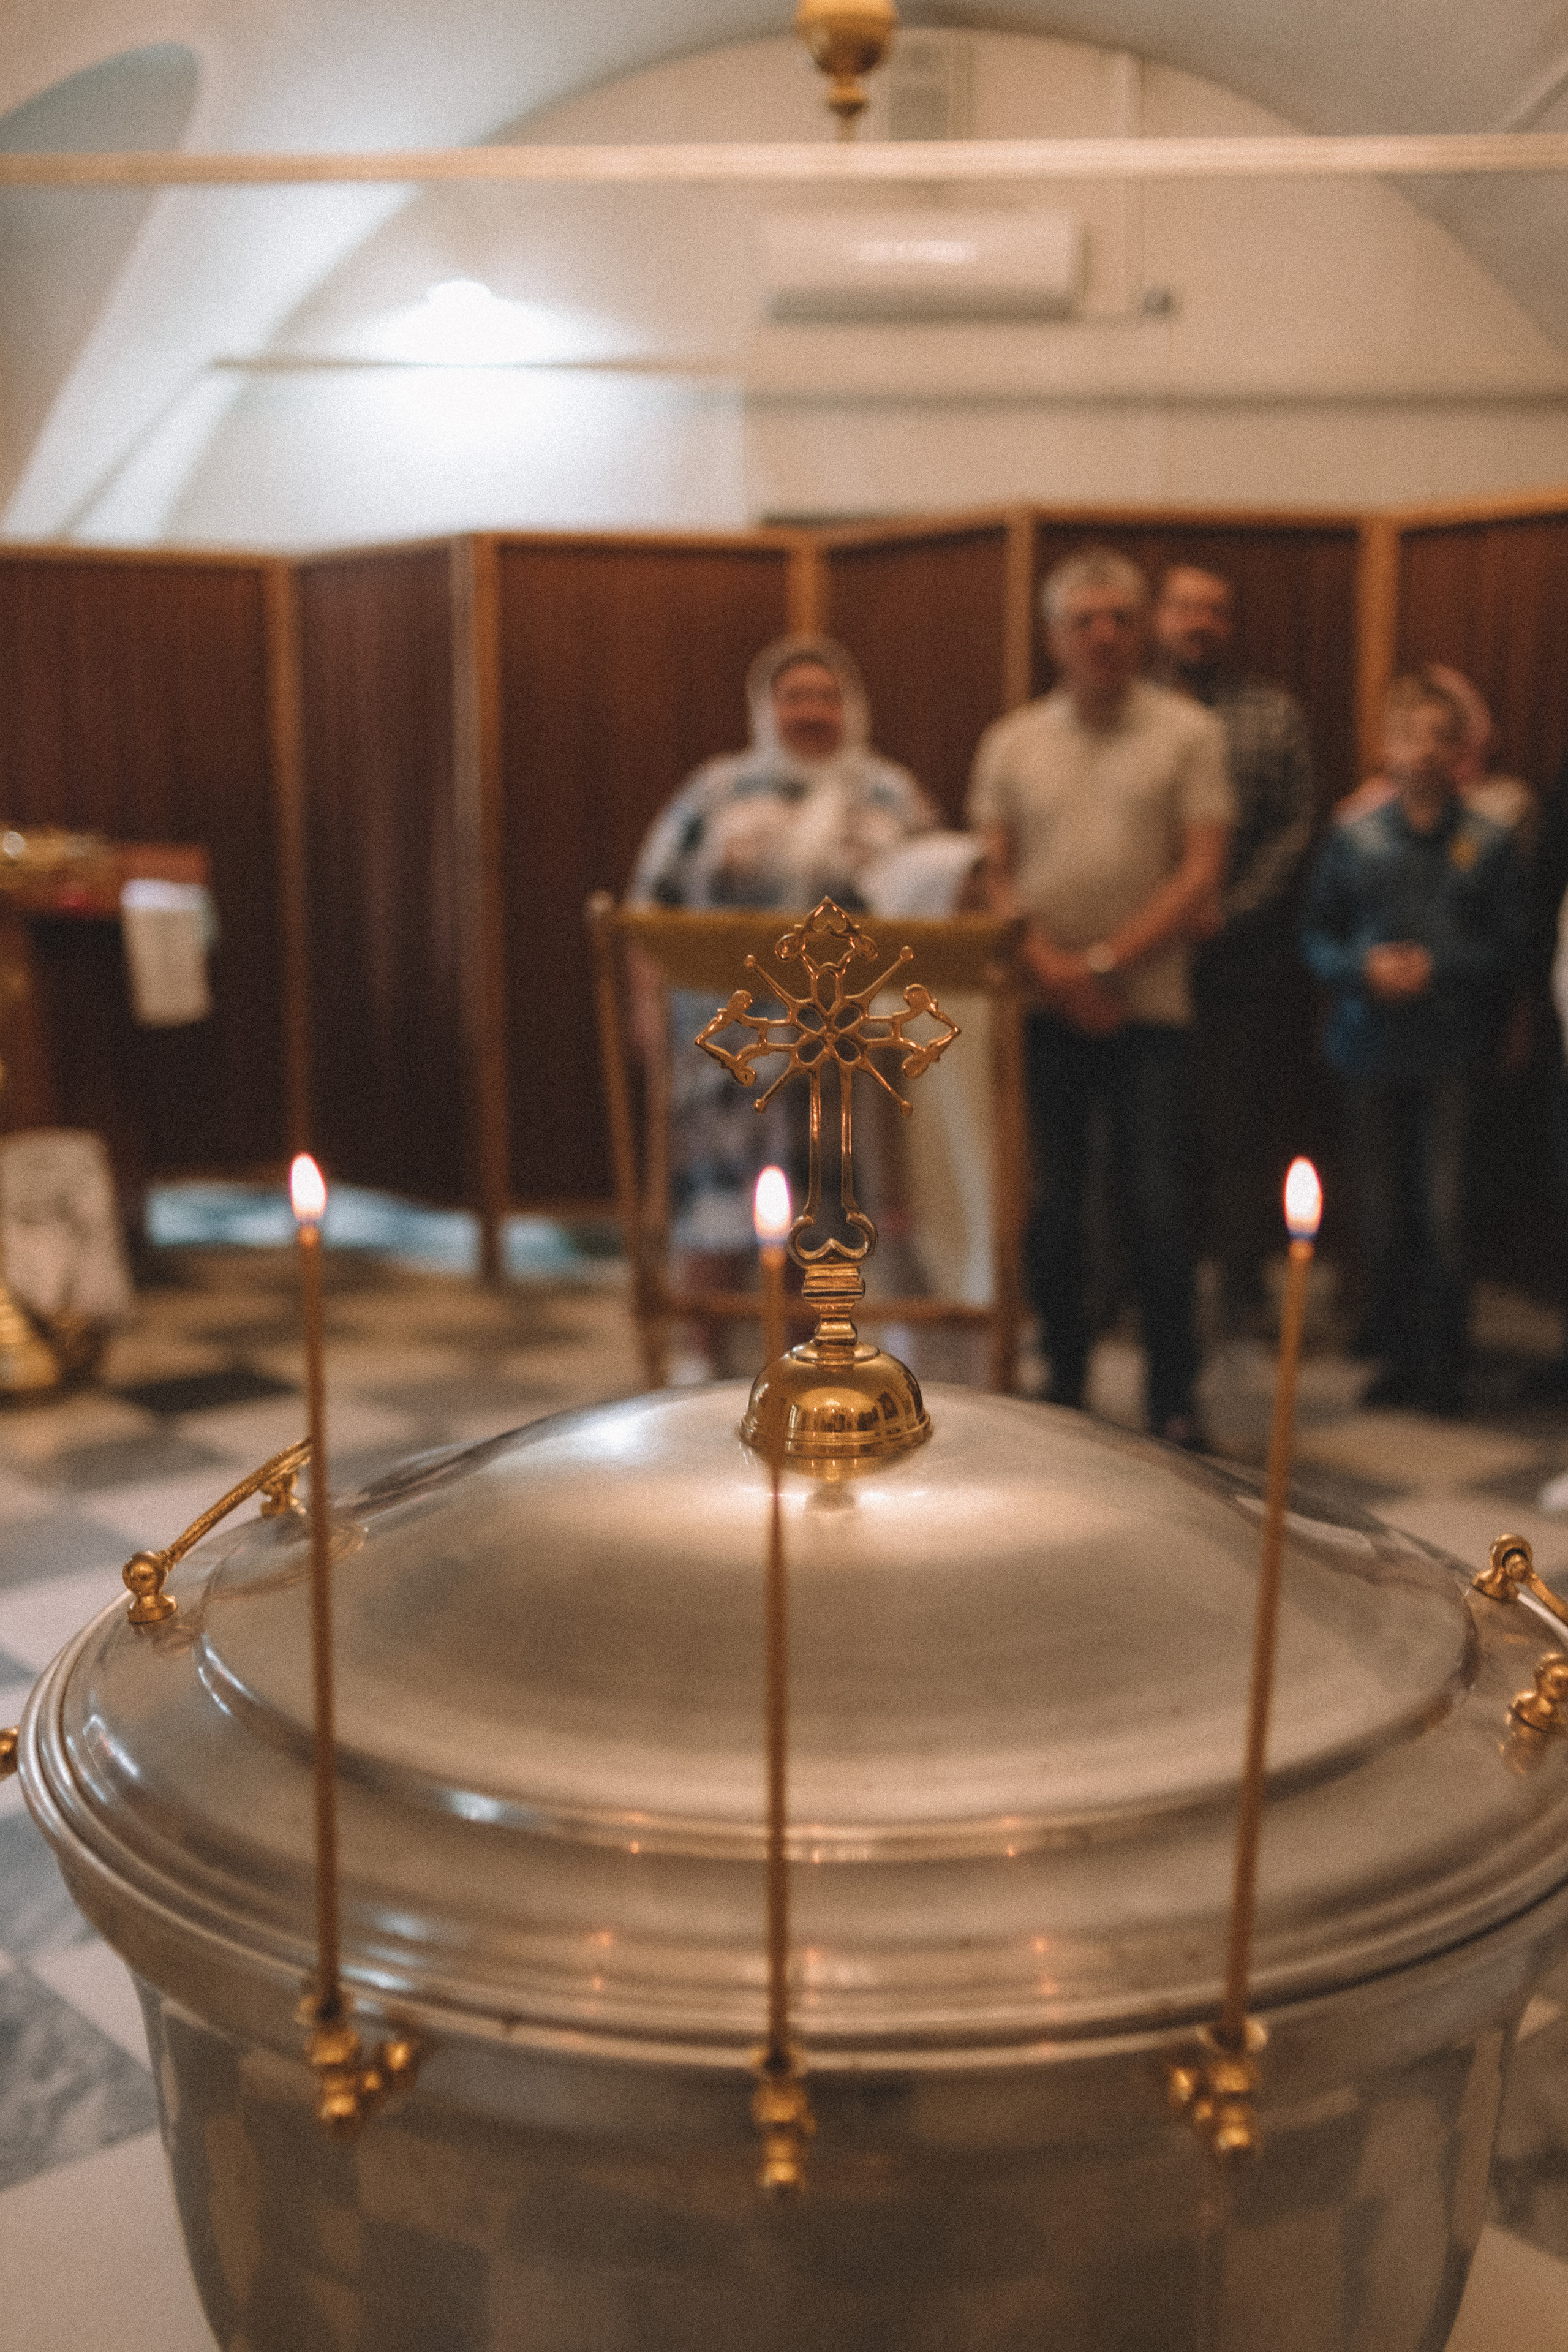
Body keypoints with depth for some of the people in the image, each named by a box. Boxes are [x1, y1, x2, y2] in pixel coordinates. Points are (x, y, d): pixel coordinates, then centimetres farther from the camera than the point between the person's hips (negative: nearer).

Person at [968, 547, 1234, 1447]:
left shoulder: (1189, 732, 3)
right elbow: (994, 873, 8)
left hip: (1149, 1007, -2)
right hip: (1042, 1005, 2)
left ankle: (1174, 1399, 10)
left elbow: (1201, 875, -4)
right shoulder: (1013, 741, 11)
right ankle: (1062, 1387, 20)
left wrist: (1105, 961, -11)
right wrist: (1048, 963, -9)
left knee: (1158, 1210, -3)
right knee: (1049, 1207, 6)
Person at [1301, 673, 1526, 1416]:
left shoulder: (1487, 843, 0)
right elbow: (1317, 936, 8)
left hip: (1452, 1055, -2)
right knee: (1382, 1216, 7)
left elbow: (1509, 947, 1)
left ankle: (1444, 1364, 9)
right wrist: (1363, 967, -10)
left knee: (1445, 1214, -4)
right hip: (1369, 1049, 2)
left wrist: (1437, 968, -12)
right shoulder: (1354, 838, 4)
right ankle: (1398, 1357, 20)